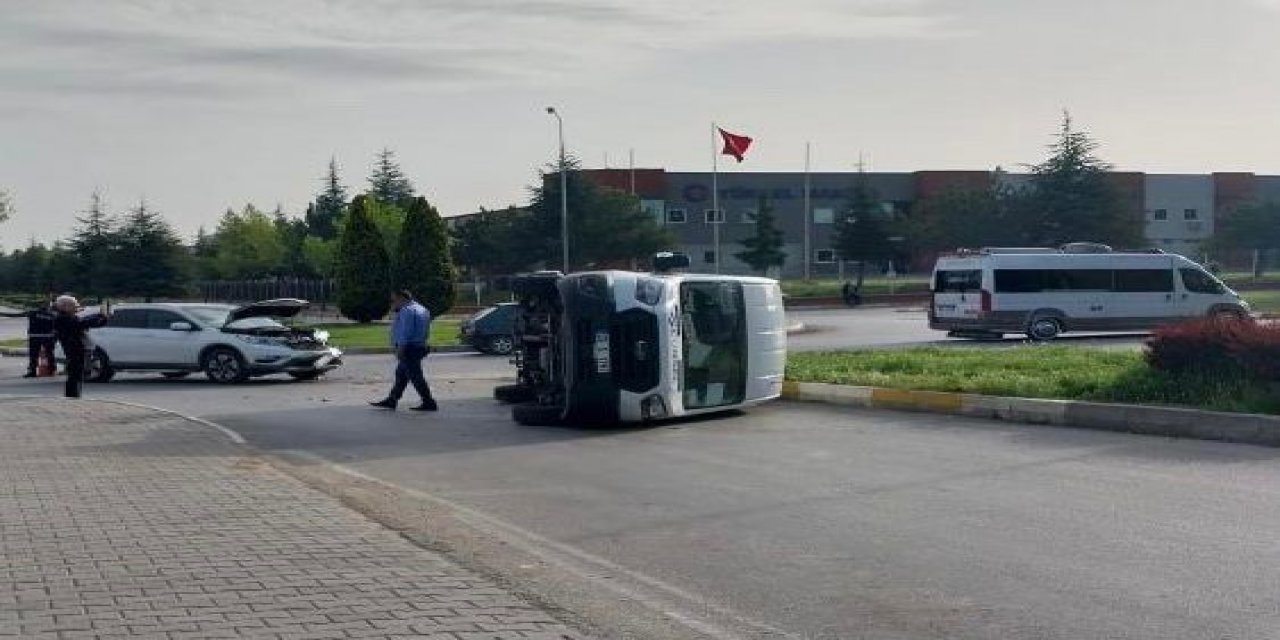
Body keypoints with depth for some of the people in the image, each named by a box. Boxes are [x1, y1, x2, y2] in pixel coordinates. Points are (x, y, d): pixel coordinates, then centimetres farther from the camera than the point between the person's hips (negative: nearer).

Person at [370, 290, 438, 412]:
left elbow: (405, 332, -22)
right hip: (419, 346, 11)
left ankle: (429, 403, -7)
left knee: (415, 376, -8)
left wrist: (400, 349, -22)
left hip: (409, 348, -11)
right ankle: (391, 400, 21)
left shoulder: (406, 310, -14)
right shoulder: (421, 309, 18)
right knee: (401, 374, 15)